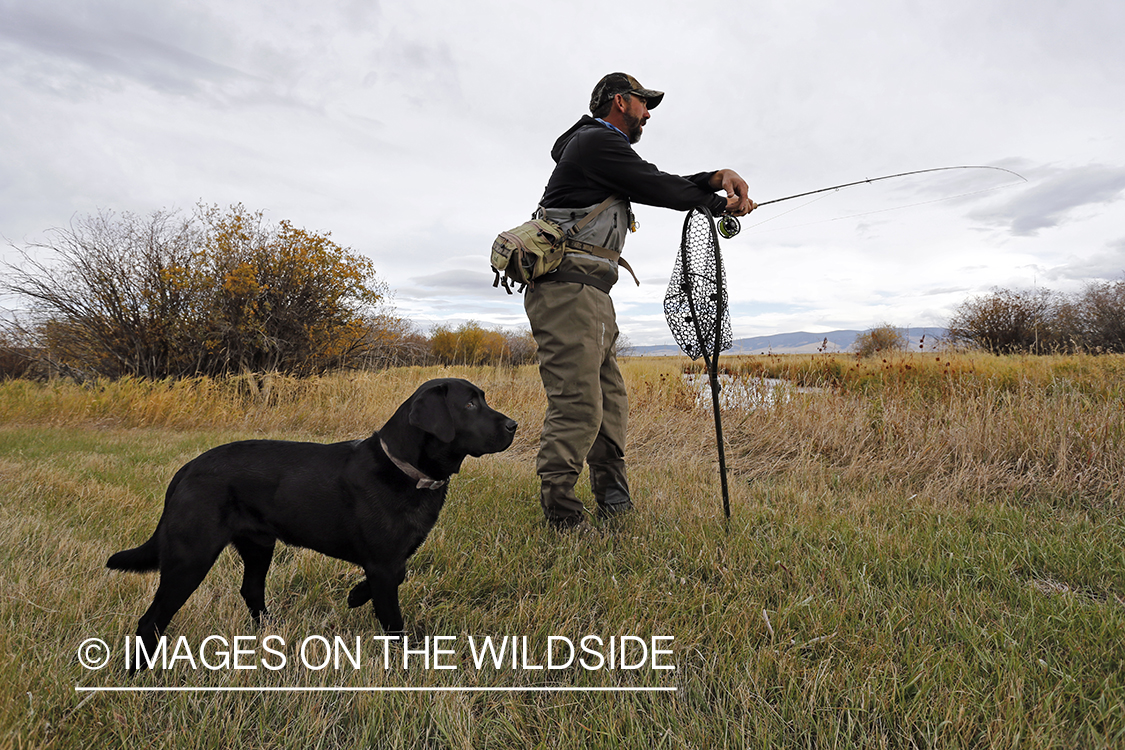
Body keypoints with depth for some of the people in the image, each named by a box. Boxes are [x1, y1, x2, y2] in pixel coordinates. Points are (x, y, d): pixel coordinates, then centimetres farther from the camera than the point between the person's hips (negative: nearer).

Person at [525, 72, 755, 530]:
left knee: (609, 402, 9)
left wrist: (719, 178, 9)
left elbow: (656, 187, 22)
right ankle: (561, 521, -8)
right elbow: (659, 189, -5)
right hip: (568, 289, -11)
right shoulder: (598, 141, -4)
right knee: (578, 406, -14)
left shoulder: (604, 149, 28)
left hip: (589, 295, 11)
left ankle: (615, 509, 16)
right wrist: (722, 204, 9)